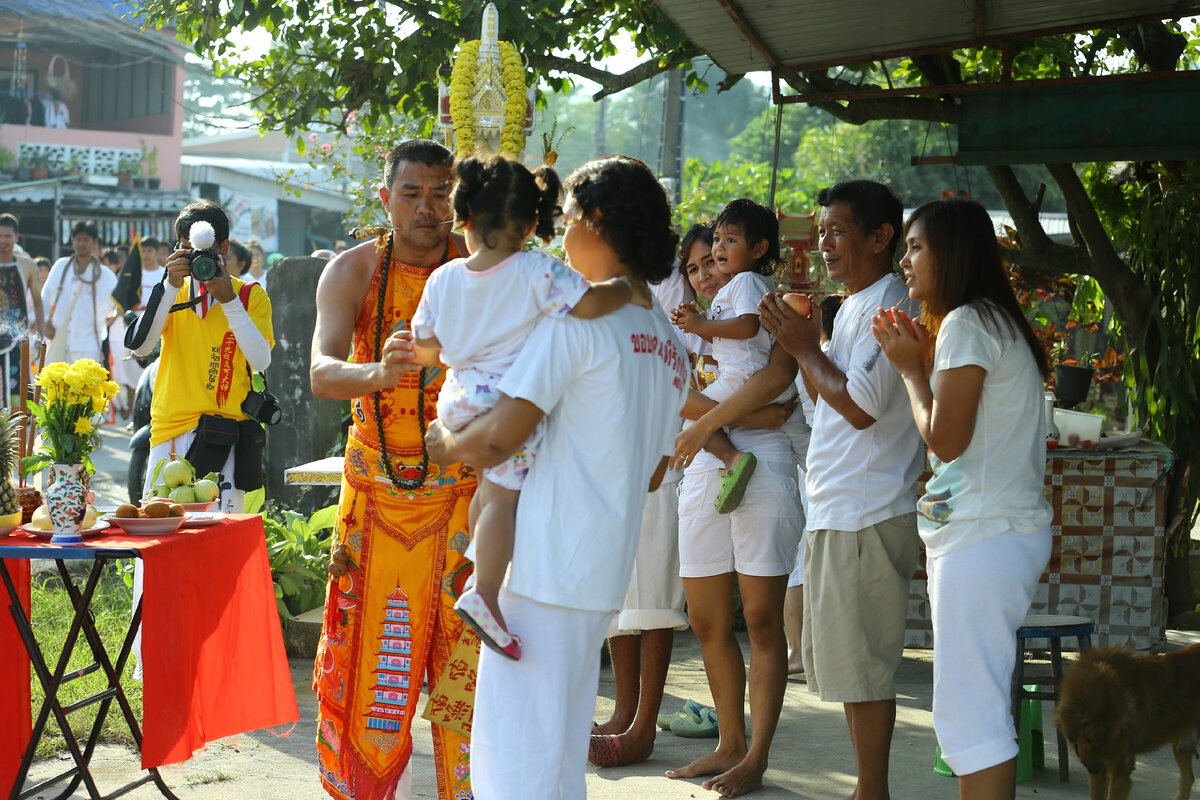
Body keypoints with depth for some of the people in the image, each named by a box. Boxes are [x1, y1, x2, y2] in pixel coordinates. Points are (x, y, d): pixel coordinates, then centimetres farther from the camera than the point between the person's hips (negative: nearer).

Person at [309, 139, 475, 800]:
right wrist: (375, 375, -43)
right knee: (365, 657, 7)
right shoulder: (352, 271, -6)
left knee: (462, 655, -1)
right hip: (376, 487, 1)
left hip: (463, 487, -1)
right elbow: (321, 372, -20)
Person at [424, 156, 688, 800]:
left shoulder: (580, 319, -11)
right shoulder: (671, 346, 14)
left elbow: (499, 439, -17)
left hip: (547, 565, -9)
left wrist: (445, 442, 3)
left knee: (512, 746, -5)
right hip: (606, 572, 9)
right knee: (562, 744, 16)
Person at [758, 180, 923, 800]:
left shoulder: (889, 308, -13)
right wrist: (798, 340, 7)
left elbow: (861, 406, -20)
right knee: (842, 662, 14)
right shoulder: (851, 308, 18)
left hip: (868, 516, -10)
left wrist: (807, 348, -9)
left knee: (862, 665, -5)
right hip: (836, 512, 10)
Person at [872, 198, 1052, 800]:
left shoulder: (966, 324, -12)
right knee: (978, 702, 12)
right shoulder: (996, 322, 19)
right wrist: (925, 362, 12)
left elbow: (945, 438, -16)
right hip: (1001, 531, 11)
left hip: (983, 539, -11)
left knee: (969, 712, -10)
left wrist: (911, 369, -3)